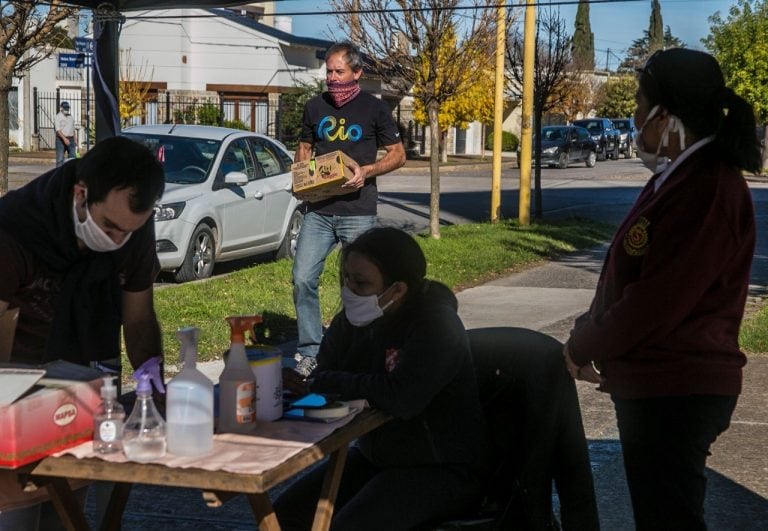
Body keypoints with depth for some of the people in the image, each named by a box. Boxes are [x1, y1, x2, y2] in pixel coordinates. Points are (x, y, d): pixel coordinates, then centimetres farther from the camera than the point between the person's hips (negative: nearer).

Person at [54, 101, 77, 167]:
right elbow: (58, 130, -17)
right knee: (60, 158, -4)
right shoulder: (58, 117, -7)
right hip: (61, 139, -6)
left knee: (73, 156, 4)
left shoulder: (70, 117, 14)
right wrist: (64, 139, -28)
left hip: (70, 139, 6)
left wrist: (75, 139, 16)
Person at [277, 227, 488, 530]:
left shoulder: (436, 325, -22)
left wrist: (321, 383, -25)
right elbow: (321, 374, -3)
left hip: (441, 470, -8)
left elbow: (401, 399, -35)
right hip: (376, 456, 8)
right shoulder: (355, 318, 1)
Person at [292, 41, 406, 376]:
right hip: (318, 210, 3)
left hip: (358, 212, -3)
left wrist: (366, 171, -13)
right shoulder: (315, 107, 12)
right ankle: (310, 352, 2)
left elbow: (398, 155, 4)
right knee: (303, 279, -8)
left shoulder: (374, 108, 1)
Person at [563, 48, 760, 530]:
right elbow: (629, 279, 16)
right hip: (654, 383, 10)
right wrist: (588, 335, 5)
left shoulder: (708, 190, -21)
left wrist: (583, 348, -11)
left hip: (677, 391, -10)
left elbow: (658, 300, -24)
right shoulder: (679, 177, 13)